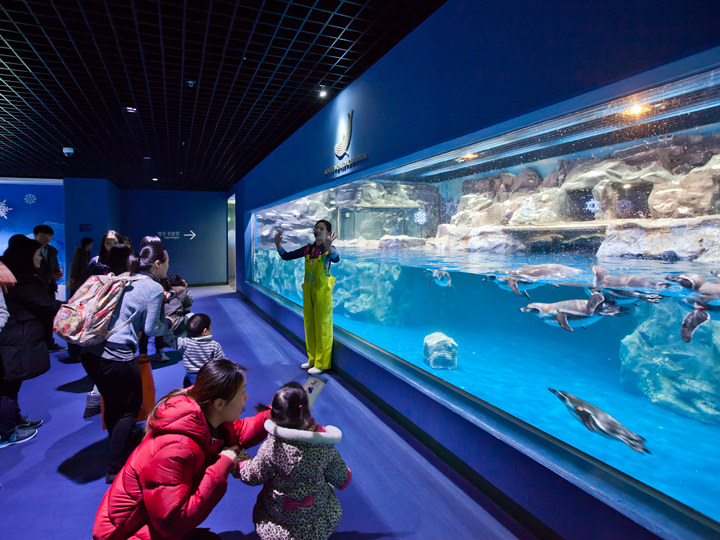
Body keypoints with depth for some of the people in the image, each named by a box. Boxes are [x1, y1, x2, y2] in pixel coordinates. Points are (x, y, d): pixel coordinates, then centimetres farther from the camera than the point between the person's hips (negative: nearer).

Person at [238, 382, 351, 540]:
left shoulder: (272, 447, -31)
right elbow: (341, 478, -9)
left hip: (278, 514, -1)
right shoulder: (324, 445, -25)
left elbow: (253, 477, -13)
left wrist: (238, 459, 5)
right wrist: (345, 477, 15)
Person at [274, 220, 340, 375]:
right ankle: (312, 359, 28)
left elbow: (336, 259, -32)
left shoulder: (329, 249, -8)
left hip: (322, 291, -6)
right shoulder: (308, 249, 9)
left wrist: (328, 246, -52)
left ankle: (321, 363, 11)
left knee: (322, 326, 0)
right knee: (309, 325, 14)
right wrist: (278, 244, -8)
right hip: (308, 290, 6)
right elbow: (286, 256, 9)